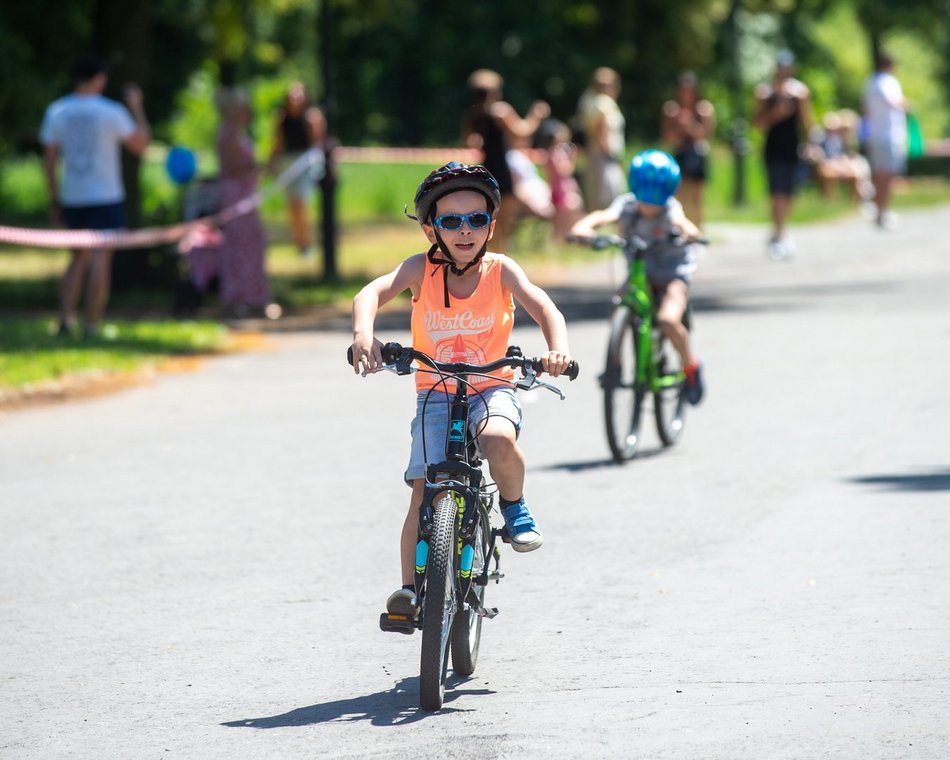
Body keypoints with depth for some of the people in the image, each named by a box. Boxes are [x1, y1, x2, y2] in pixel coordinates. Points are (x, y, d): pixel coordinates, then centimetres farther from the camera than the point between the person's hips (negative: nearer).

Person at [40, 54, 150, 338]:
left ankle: (65, 318, 2)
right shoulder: (112, 112, -9)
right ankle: (92, 326, -7)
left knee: (78, 259, 16)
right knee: (101, 261, -3)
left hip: (72, 198, 4)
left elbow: (49, 160, 2)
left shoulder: (57, 112, 2)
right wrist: (137, 107, 11)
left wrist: (55, 200, 10)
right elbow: (141, 145, 1)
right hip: (105, 197, -4)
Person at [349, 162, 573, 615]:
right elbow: (372, 293, -25)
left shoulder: (499, 270, -10)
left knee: (499, 441, -34)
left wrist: (558, 349, -45)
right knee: (425, 491, -11)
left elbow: (543, 306, -23)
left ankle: (514, 506, -2)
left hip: (491, 388, -1)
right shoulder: (422, 269, -10)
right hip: (436, 395, 1)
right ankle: (410, 589, 0)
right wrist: (363, 335, -47)